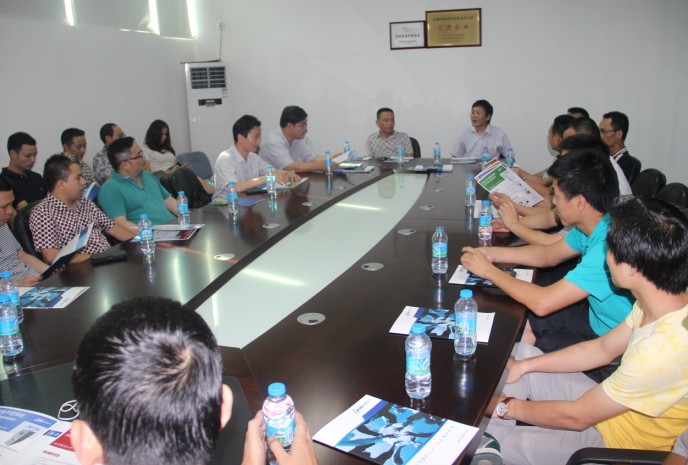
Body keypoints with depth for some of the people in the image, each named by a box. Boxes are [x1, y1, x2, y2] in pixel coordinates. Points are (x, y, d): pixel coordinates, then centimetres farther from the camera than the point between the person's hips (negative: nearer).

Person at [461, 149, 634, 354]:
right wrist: (493, 253, 1)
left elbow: (542, 303, -33)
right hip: (597, 318, 8)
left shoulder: (608, 246, -34)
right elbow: (550, 254, 13)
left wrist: (489, 270, -20)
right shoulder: (591, 226, -5)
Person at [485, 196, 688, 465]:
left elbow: (576, 417, -25)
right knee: (522, 352, 7)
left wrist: (507, 406, -10)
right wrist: (524, 365, 2)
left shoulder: (665, 350, -38)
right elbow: (603, 349, 3)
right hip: (614, 406, 8)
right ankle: (495, 433, 15)